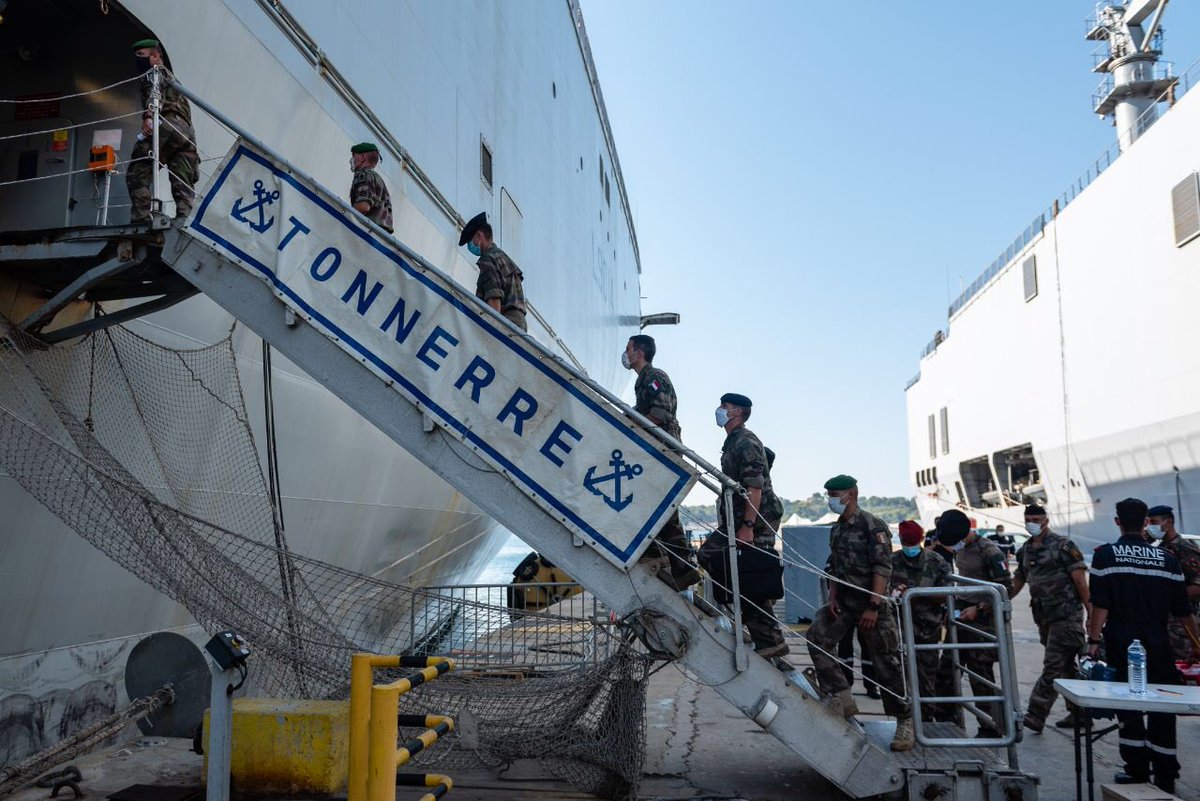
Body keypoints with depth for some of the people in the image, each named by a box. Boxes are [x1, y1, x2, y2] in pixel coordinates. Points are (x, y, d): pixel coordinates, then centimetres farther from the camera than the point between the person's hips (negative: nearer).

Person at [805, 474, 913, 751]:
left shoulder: (872, 525, -12)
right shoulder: (836, 529, 11)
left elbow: (883, 569, -18)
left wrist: (874, 607, -23)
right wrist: (832, 598, 4)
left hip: (872, 604, -7)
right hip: (844, 603, 7)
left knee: (886, 663, -1)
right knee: (816, 638, -11)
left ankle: (905, 721, 14)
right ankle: (842, 699, -4)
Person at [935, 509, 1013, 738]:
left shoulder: (990, 553, -16)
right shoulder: (960, 551, 9)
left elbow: (1006, 590, -16)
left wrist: (979, 609, -20)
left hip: (982, 623, -8)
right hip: (962, 618, 8)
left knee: (981, 677, -2)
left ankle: (990, 730, 11)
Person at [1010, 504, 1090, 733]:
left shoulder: (1063, 546, -9)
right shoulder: (1025, 551, 12)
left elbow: (1080, 580, -11)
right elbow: (1017, 582, 20)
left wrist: (1092, 612, -13)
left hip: (1066, 614, -7)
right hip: (1044, 617, 7)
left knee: (1052, 667, -9)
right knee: (1067, 667, 14)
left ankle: (1035, 716, -12)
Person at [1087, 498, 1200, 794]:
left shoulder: (1105, 555, -4)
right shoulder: (1167, 558, 3)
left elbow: (1100, 604, -10)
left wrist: (1094, 640, -5)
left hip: (1122, 646, -2)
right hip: (1159, 646, 2)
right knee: (1162, 709, 10)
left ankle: (1138, 771, 11)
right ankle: (1165, 777, 13)